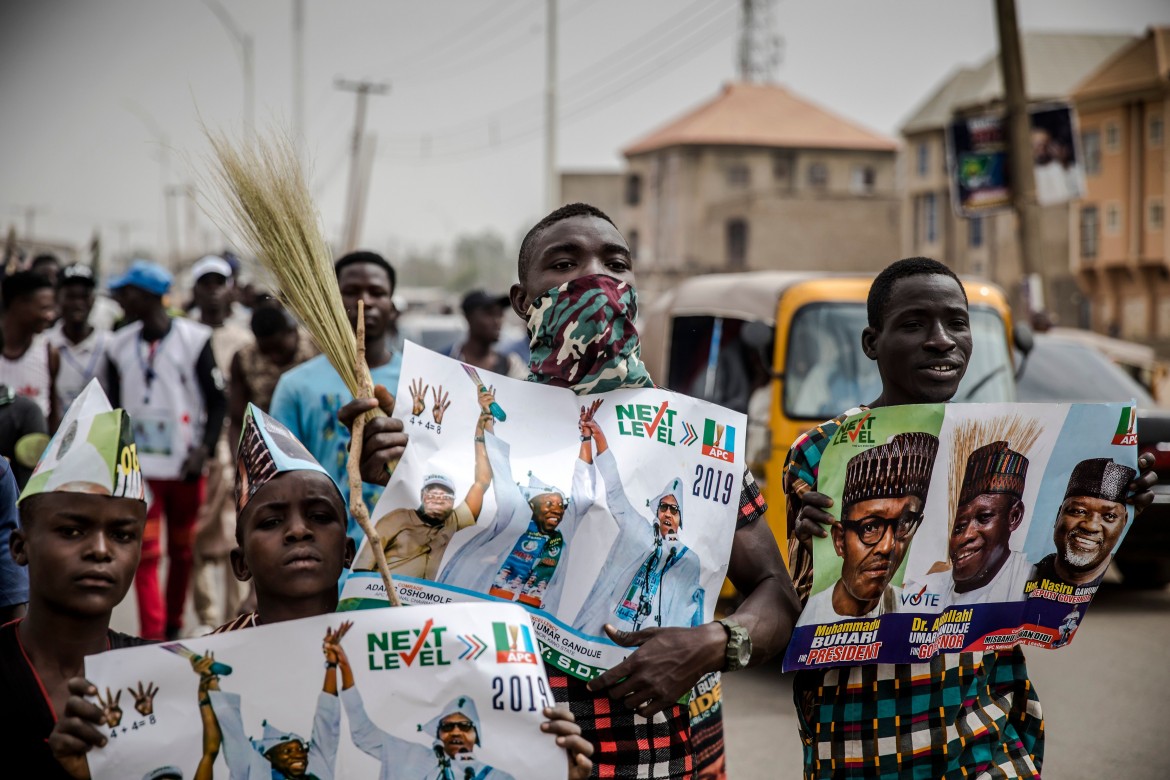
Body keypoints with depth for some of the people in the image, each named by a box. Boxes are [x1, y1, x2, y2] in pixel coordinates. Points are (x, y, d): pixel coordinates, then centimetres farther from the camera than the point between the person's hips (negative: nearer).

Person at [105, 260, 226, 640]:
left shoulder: (193, 339, -4)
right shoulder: (120, 345, 7)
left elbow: (217, 400, -2)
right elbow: (114, 407, 13)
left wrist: (204, 448, -13)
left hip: (185, 466, -2)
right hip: (139, 467, 2)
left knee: (182, 551, 9)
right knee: (145, 554, -7)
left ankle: (173, 627, 25)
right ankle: (152, 638, -10)